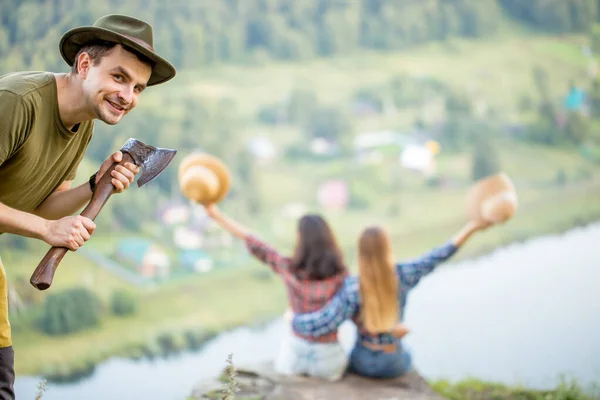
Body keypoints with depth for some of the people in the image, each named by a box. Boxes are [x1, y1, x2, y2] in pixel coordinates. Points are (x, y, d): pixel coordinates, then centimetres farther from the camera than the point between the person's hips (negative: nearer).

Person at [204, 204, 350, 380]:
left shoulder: (288, 268, -11)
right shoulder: (341, 275, -14)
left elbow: (251, 241, -4)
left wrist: (215, 213, 4)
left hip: (295, 354, 1)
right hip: (327, 359, -1)